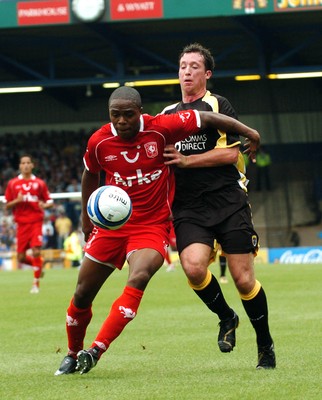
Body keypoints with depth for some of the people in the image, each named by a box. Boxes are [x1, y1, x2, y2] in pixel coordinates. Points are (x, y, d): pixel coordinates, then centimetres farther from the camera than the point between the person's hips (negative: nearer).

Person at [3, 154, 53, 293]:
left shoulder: (39, 183, 5)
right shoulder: (13, 183, 7)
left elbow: (50, 201, 10)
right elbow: (7, 205, 8)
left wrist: (45, 205, -13)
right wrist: (16, 201, -12)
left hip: (36, 222, -2)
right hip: (21, 223, 2)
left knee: (36, 252, -15)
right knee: (21, 258, -1)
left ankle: (36, 283, -3)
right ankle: (38, 265, 31)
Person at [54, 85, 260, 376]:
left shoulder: (161, 128, -14)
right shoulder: (99, 141, -6)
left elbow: (205, 118, -5)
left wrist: (248, 132, -1)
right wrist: (86, 215, 20)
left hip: (153, 226, -3)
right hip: (111, 224, 3)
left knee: (138, 279, -31)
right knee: (82, 295, 5)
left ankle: (97, 350, -32)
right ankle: (73, 354, 30)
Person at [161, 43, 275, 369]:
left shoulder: (218, 105, 1)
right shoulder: (167, 114, 17)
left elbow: (230, 153, -10)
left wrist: (185, 160, -14)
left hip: (228, 203, -3)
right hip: (188, 208, 4)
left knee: (243, 279, -4)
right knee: (193, 266, -22)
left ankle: (265, 344, 16)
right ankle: (226, 318, 5)